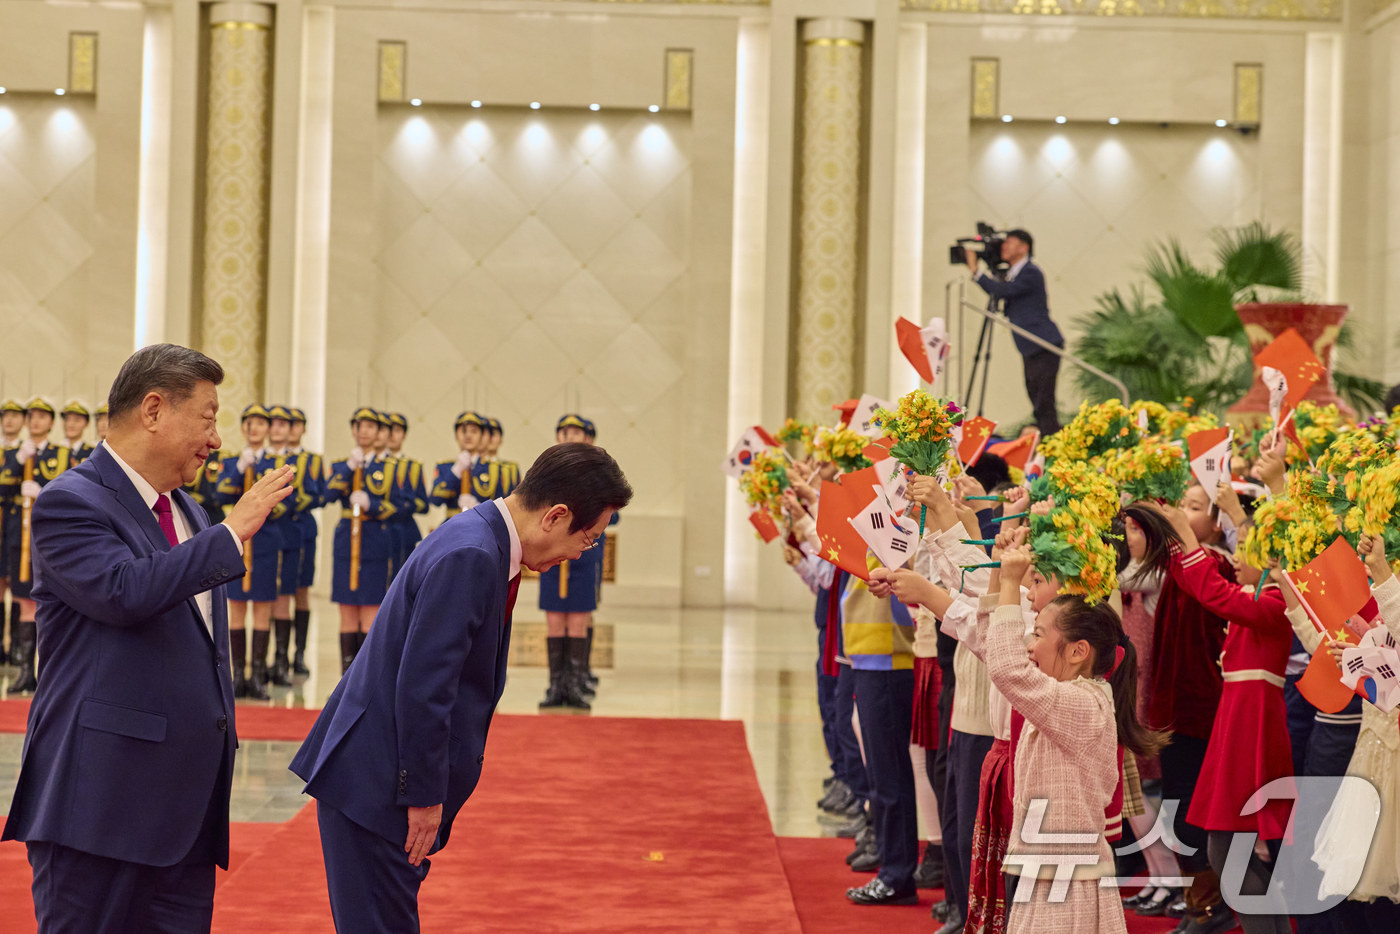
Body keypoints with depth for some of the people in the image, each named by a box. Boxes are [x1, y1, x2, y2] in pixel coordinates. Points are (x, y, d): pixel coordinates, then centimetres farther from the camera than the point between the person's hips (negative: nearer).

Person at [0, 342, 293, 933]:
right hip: (101, 796, -8)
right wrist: (233, 531, -18)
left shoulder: (186, 511, 19)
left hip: (189, 800, 8)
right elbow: (125, 591, -27)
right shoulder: (69, 503, -8)